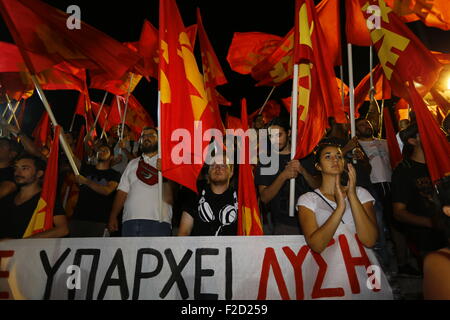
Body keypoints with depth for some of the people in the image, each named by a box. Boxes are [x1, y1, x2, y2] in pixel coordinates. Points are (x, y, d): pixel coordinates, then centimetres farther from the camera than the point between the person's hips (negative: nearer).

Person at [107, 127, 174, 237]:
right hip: (130, 221, 4)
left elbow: (169, 199, -5)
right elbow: (122, 192, 16)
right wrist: (113, 217, 6)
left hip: (157, 221, -4)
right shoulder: (132, 164, 21)